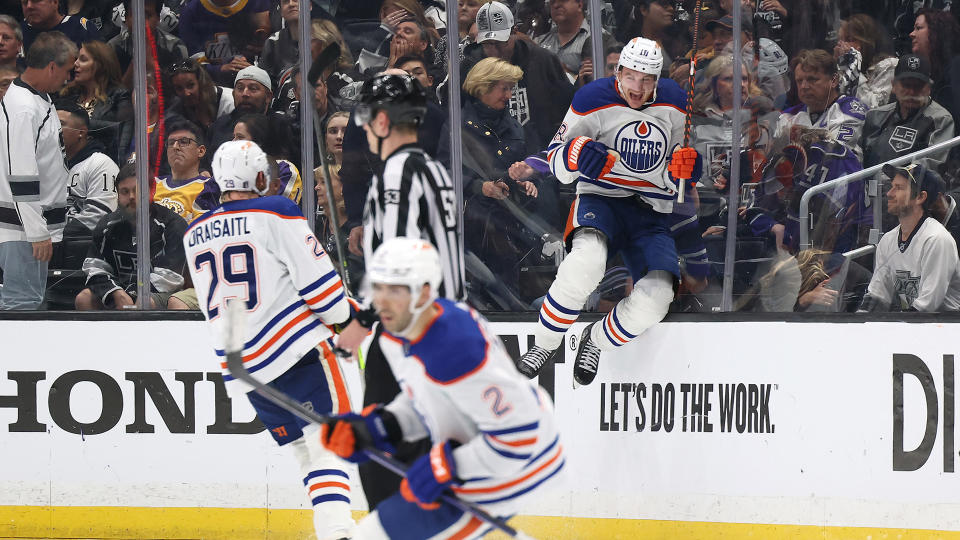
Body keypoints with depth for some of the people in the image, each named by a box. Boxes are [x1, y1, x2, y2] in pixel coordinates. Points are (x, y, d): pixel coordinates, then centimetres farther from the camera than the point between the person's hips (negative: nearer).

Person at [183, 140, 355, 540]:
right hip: (297, 349, -6)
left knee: (306, 453, 14)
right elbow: (316, 277, -9)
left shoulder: (194, 235, 14)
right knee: (329, 444, -11)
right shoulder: (276, 214, -6)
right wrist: (342, 317, 9)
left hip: (241, 367, 6)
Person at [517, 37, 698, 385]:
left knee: (655, 297, -22)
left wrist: (684, 167, -10)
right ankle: (544, 343, -19)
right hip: (601, 200, -3)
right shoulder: (593, 100, -7)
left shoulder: (674, 103, 3)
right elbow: (555, 162, -1)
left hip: (652, 214, 3)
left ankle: (596, 340, 10)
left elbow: (676, 178, 15)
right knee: (587, 258, -38)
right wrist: (574, 154, -25)